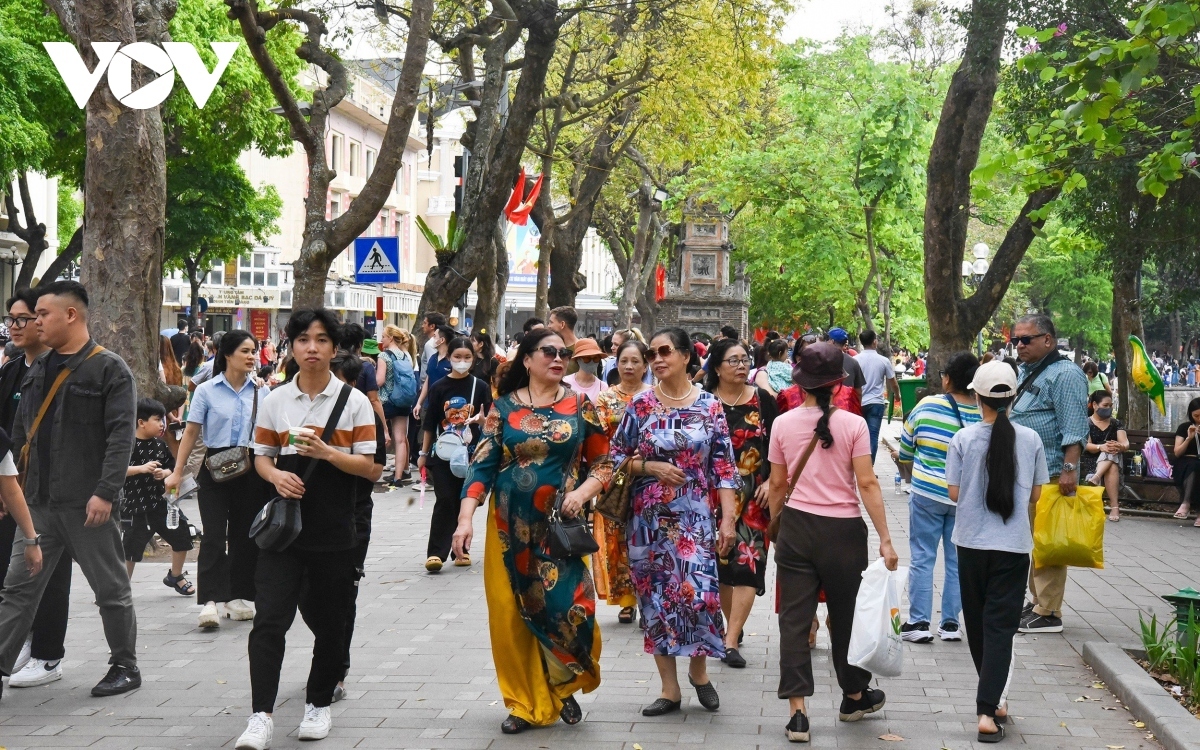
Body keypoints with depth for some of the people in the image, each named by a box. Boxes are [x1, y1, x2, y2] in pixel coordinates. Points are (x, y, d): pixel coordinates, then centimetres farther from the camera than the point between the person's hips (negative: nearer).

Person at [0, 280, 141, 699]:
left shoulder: (109, 369, -8)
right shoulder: (38, 369, 13)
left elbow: (121, 436, -15)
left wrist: (105, 492, -22)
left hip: (86, 502, -6)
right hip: (39, 500, 6)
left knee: (111, 587, 5)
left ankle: (125, 667, 17)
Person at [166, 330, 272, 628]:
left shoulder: (262, 391, 7)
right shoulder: (207, 391, -1)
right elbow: (191, 432, 0)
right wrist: (177, 472, -2)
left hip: (251, 470, 3)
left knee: (245, 534, 7)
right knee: (214, 534, -10)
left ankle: (239, 598, 17)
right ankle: (210, 602, -14)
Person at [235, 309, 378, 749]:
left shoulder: (354, 402, -1)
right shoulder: (275, 401, 6)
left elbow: (371, 467, -3)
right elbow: (261, 457, 12)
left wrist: (326, 453, -18)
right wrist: (276, 476, -11)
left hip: (334, 531, -1)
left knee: (329, 621, 9)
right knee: (269, 620, -9)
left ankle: (319, 704, 27)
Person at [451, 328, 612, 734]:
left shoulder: (580, 406, 3)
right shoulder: (504, 407, 3)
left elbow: (603, 464, 6)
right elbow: (482, 464, -1)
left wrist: (583, 491, -13)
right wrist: (466, 518, -12)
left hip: (560, 527, -1)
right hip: (510, 528, 1)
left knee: (564, 607, -9)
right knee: (510, 614, 3)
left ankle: (562, 688, 17)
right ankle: (526, 702, 17)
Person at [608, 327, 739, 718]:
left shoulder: (709, 405, 1)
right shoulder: (641, 404, 2)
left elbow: (724, 467, 0)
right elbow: (617, 458, 6)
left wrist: (728, 518, -6)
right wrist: (651, 467, -11)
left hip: (695, 516, -1)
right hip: (649, 517, 1)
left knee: (700, 595, -11)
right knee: (656, 598, 4)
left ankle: (698, 669, 18)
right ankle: (670, 689, 16)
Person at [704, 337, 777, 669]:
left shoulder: (763, 400, 2)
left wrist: (771, 482, -6)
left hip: (754, 496, -1)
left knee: (748, 563, -9)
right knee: (720, 563, 7)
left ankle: (730, 641, -10)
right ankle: (735, 627, 26)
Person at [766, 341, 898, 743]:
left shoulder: (783, 424, -2)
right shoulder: (853, 425, -8)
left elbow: (778, 484, 5)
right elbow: (867, 484, -11)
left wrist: (774, 523, 20)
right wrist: (885, 539, -7)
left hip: (797, 526, 1)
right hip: (843, 530, -1)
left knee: (794, 618, 4)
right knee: (845, 615, 16)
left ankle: (797, 711, 0)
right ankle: (855, 695, 35)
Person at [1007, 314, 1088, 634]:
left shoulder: (1064, 374, -12)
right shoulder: (1025, 373, 18)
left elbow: (1074, 428, -19)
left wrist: (1069, 468, -25)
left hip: (1050, 474, -10)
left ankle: (1048, 613, -4)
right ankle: (1036, 601, 24)